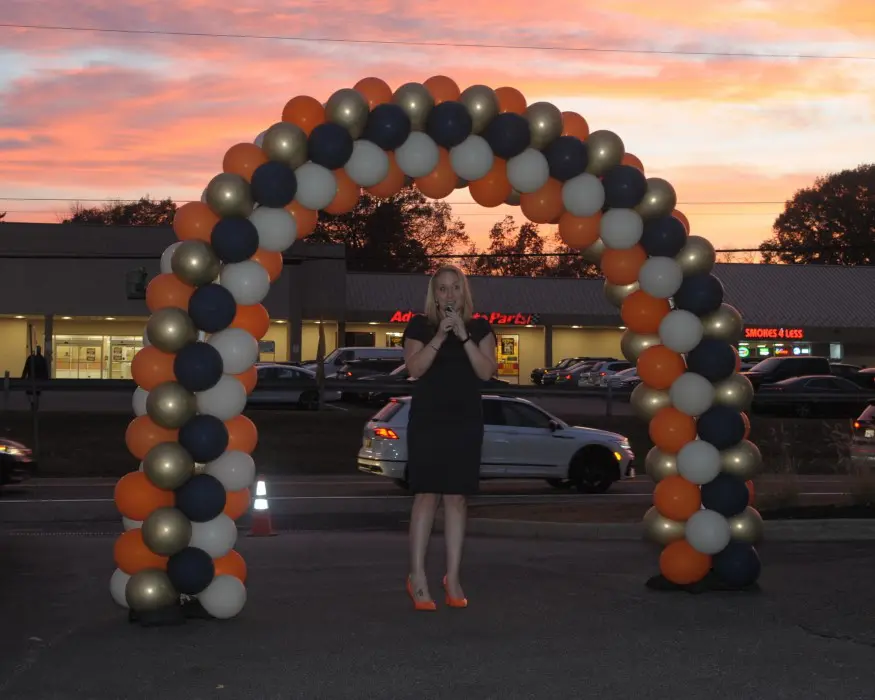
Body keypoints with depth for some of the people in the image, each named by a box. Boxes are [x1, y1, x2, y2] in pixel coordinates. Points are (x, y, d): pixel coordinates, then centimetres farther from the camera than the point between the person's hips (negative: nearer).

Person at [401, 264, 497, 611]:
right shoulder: (419, 326, 3)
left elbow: (486, 371, -4)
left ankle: (453, 578, 7)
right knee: (427, 495, -6)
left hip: (465, 423, 2)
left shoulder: (479, 327, 8)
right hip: (427, 421, -2)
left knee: (456, 497, 3)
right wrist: (440, 336, -19)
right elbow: (415, 368, -10)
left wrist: (464, 336, -13)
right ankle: (417, 576, -2)